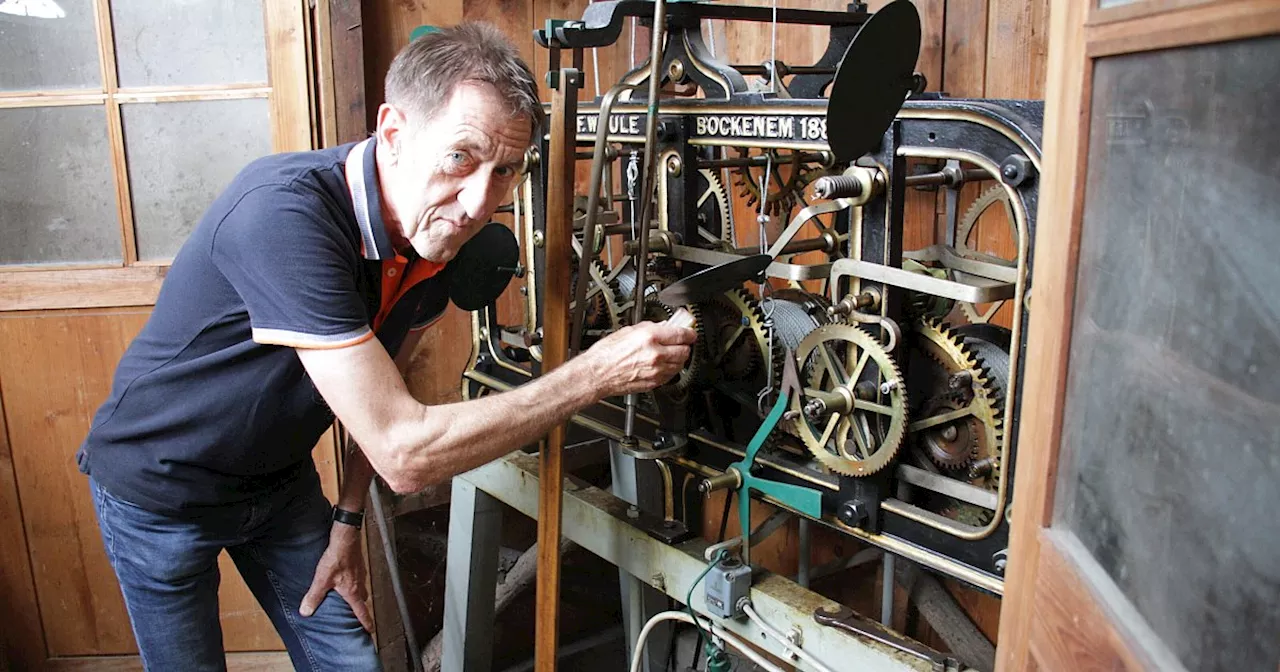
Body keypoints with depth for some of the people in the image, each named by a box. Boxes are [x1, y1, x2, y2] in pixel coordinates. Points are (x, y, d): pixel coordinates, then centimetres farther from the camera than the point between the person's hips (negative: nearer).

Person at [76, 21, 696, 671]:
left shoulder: (437, 235, -13)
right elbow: (403, 450, -38)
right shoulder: (285, 211, -37)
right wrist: (596, 374, -36)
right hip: (159, 491, -5)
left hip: (278, 476, 6)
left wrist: (347, 522, 5)